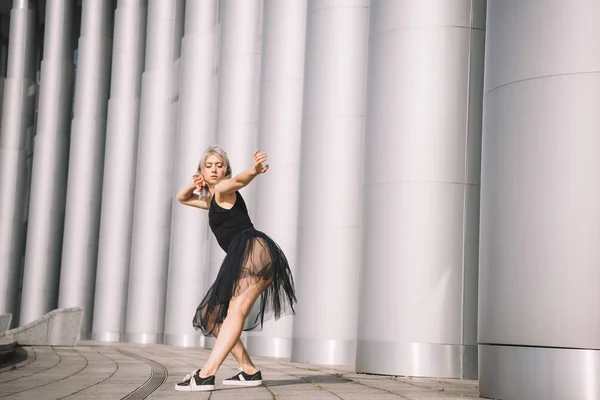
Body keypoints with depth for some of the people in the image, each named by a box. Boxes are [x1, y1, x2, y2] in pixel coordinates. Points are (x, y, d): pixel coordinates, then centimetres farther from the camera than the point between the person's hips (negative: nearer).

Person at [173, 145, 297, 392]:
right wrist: (193, 185, 18)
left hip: (253, 249, -10)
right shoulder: (212, 200, 31)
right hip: (241, 259, 10)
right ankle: (249, 371, 5)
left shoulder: (222, 190, 4)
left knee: (237, 309, -28)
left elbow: (238, 181, -19)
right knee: (212, 317, 12)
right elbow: (181, 198, 42)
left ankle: (206, 374, -47)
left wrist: (254, 171, -44)